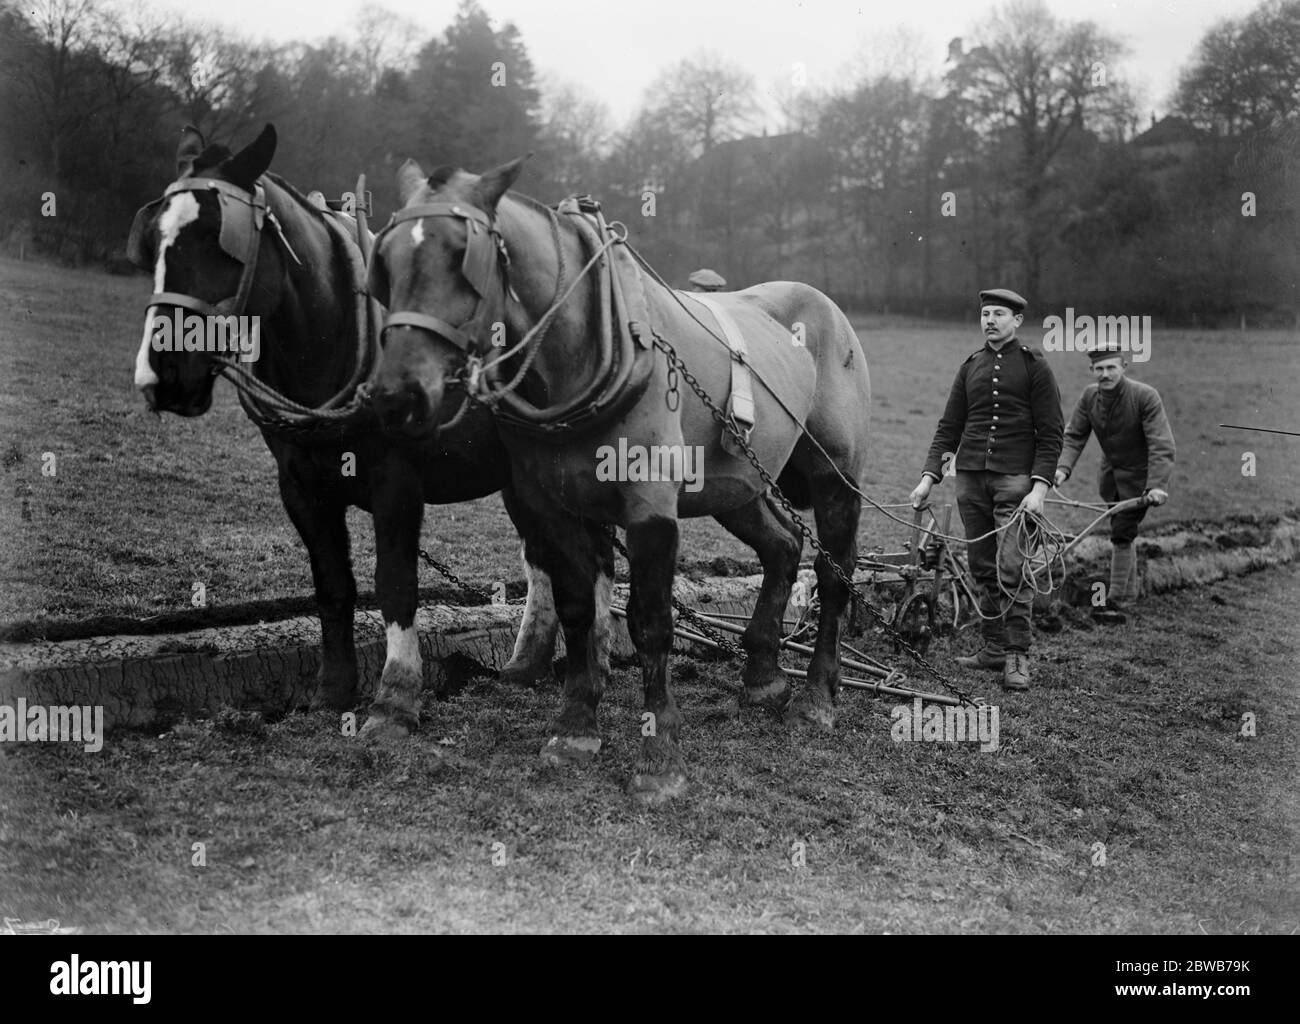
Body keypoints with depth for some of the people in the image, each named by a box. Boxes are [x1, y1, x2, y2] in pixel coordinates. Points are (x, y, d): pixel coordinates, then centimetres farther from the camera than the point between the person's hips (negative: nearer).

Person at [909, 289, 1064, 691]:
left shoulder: (1034, 365, 1)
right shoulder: (970, 367, 14)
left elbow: (1051, 433, -3)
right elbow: (948, 427, 15)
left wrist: (1039, 485, -13)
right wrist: (929, 475, 4)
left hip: (1015, 479, -5)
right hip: (970, 477, 5)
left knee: (1011, 570, -10)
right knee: (983, 568, 7)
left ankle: (1017, 657, -6)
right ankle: (994, 647, 15)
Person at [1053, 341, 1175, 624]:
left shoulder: (1145, 396, -23)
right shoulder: (1089, 396, -7)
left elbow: (1161, 444, -27)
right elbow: (1074, 436, -6)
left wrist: (1157, 485, -39)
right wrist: (1062, 467, -25)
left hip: (1138, 476, -6)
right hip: (1110, 474, 6)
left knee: (1122, 534, -13)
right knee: (1122, 534, 18)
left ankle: (1116, 603, -11)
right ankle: (1129, 592, 36)